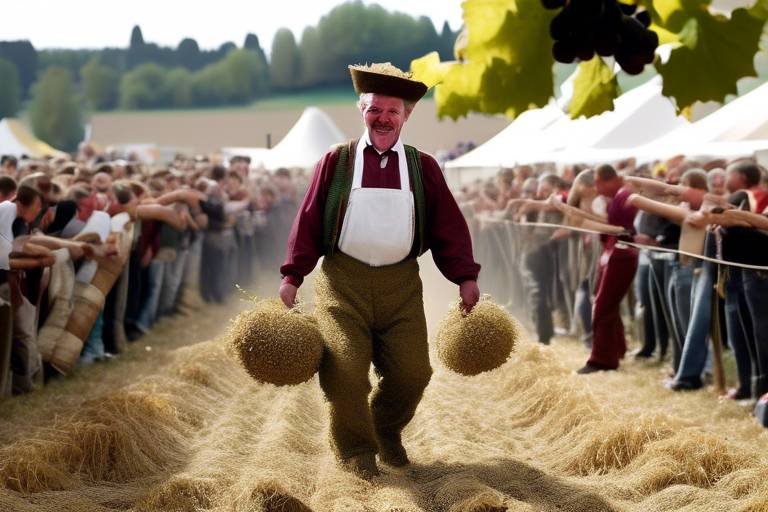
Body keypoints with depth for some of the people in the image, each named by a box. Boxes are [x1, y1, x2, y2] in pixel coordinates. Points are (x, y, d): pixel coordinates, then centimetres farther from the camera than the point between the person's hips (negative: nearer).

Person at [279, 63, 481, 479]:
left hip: (400, 285, 2)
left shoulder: (423, 168, 8)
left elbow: (449, 227, 9)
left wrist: (466, 277, 2)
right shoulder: (336, 162, 4)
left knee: (412, 372, -3)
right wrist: (292, 277, -3)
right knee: (345, 370, -12)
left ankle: (387, 432, 26)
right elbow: (307, 222, 3)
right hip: (343, 281, -2)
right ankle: (355, 449, 11)